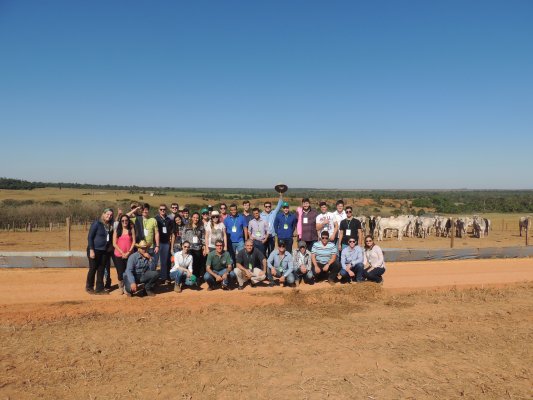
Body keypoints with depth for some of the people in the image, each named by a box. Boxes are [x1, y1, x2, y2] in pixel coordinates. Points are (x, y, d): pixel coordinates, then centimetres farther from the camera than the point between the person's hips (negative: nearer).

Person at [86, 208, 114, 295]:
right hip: (95, 250, -5)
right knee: (93, 269, 4)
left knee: (101, 270, 9)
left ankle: (99, 288, 17)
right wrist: (91, 250, -16)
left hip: (105, 251, 5)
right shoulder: (96, 223, -10)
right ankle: (89, 287, 21)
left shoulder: (110, 226, 7)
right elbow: (90, 237, -12)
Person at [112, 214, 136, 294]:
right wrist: (122, 253, -9)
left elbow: (133, 242, 2)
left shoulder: (131, 230, 5)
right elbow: (114, 244, -1)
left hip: (129, 255, 0)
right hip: (119, 255, 0)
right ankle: (121, 288, 20)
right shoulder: (116, 230, 3)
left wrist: (128, 252, -9)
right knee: (120, 272, 2)